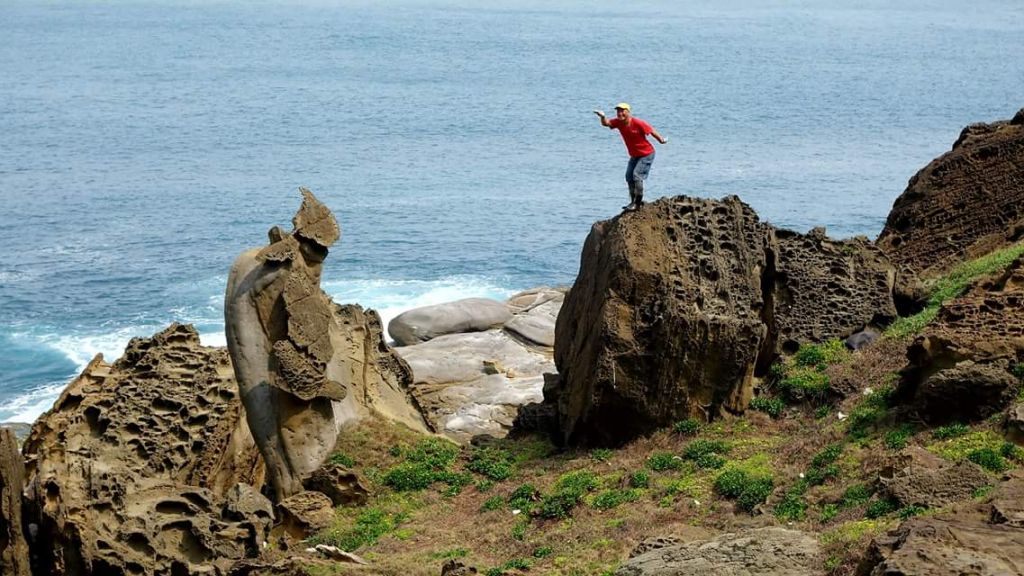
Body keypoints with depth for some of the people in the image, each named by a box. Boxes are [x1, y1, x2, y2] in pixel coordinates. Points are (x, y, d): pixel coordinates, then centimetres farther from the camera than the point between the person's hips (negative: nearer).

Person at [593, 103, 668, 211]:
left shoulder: (638, 123, -25)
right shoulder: (618, 122, -7)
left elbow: (651, 131, -14)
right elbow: (606, 123, -19)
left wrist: (661, 140, -1)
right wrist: (603, 117, -41)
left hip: (646, 154, -8)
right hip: (634, 155, 8)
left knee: (637, 175, -16)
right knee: (629, 177, 8)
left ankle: (637, 202, -8)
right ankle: (633, 201, 20)